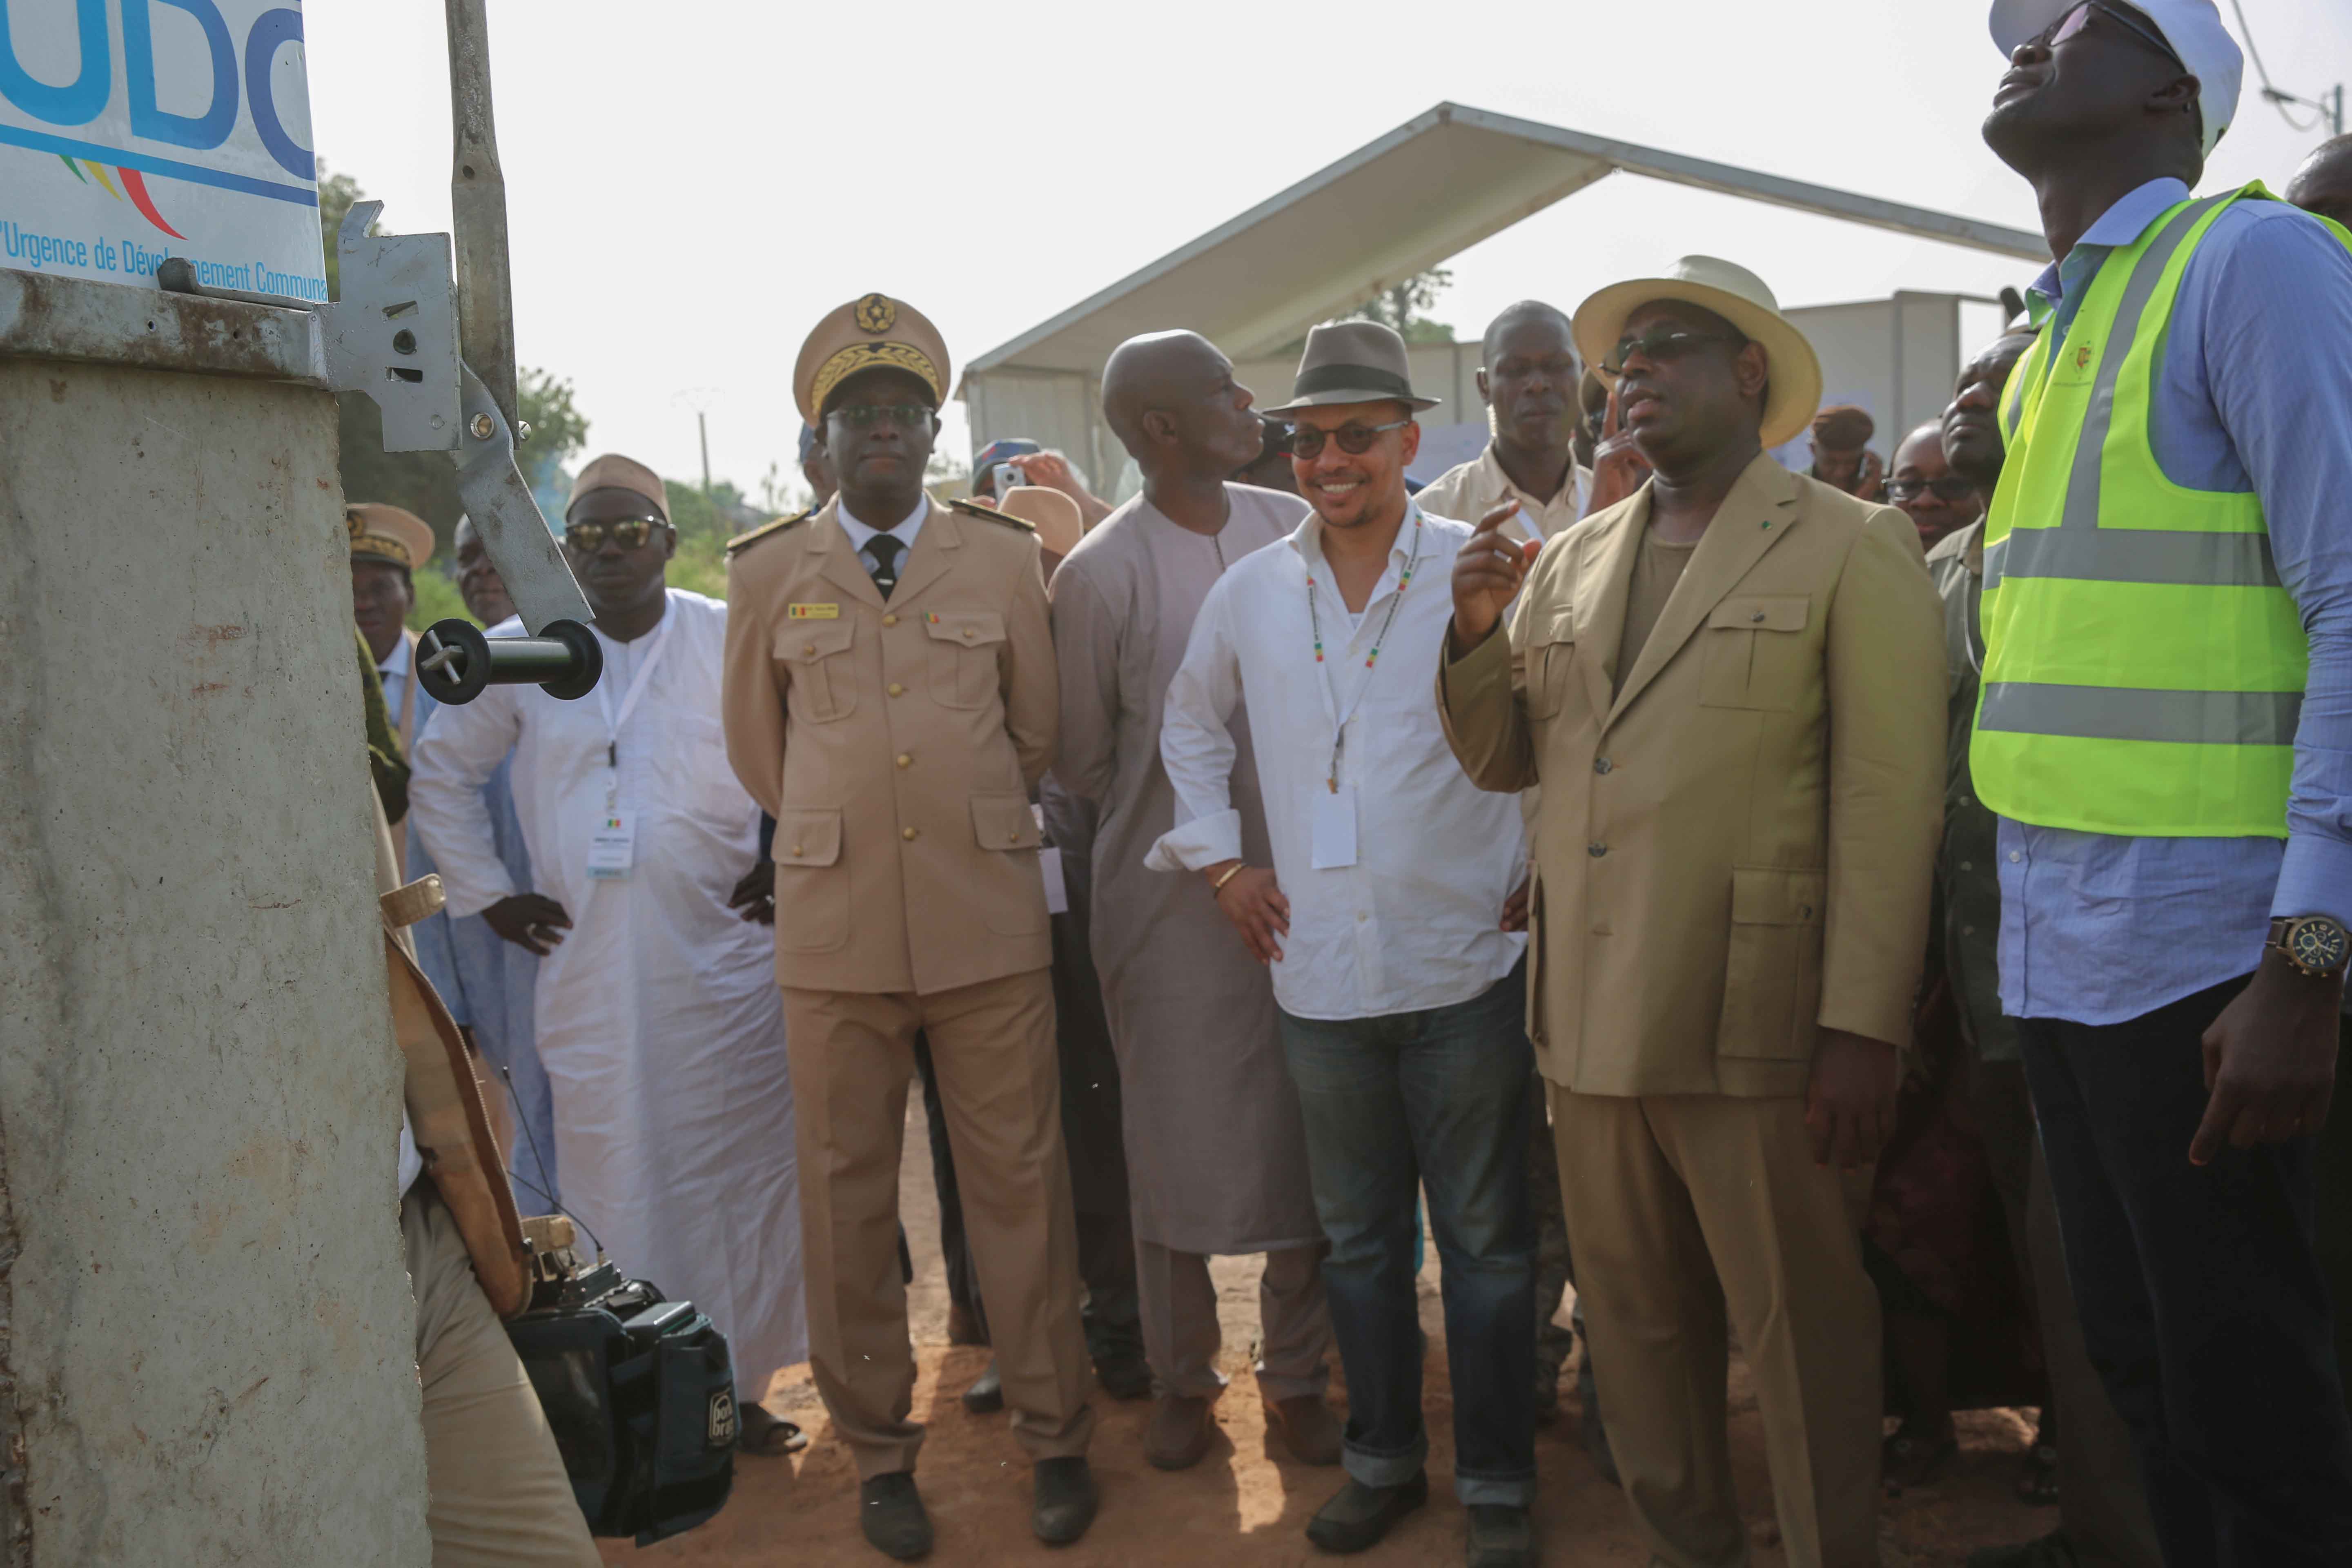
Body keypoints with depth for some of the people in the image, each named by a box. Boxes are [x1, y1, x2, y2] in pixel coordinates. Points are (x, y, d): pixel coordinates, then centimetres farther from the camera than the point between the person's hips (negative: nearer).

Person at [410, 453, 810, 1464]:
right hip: (586, 971, 1)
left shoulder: (733, 640, 3)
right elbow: (441, 774, 17)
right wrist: (487, 894, 10)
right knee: (613, 1185, 3)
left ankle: (741, 1387, 16)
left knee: (741, 1177, 3)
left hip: (723, 959, 0)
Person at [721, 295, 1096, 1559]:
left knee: (1020, 1180, 5)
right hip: (834, 930, 1)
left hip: (990, 920, 0)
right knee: (848, 1194, 7)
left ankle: (1055, 1436, 21)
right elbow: (755, 750, 15)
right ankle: (879, 1453, 22)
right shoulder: (767, 571, 6)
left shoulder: (1004, 556, 6)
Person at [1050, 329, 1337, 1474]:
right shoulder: (1101, 574, -8)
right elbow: (1080, 757, 2)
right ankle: (1181, 1380, 26)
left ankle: (1296, 1375, 26)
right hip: (1170, 898, -3)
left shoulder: (1295, 530, 3)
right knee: (1178, 1142, 7)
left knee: (1309, 1135, 8)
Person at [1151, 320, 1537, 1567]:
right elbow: (1191, 725, 20)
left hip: (1465, 965, -3)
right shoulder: (1250, 591, 5)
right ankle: (1381, 1457, 33)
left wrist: (1545, 868, -3)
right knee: (1357, 1235, 16)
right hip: (1319, 975, 3)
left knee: (1485, 1239, 7)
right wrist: (1220, 859, 11)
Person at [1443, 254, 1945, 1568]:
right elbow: (1504, 760, 16)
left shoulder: (1854, 548, -1)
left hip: (1752, 1024, -5)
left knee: (1803, 1337, 3)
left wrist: (1864, 1029, -14)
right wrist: (1478, 631, -2)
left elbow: (1888, 804, -8)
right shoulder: (1568, 564, 15)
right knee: (1638, 1326, 15)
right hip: (1593, 1018, 5)